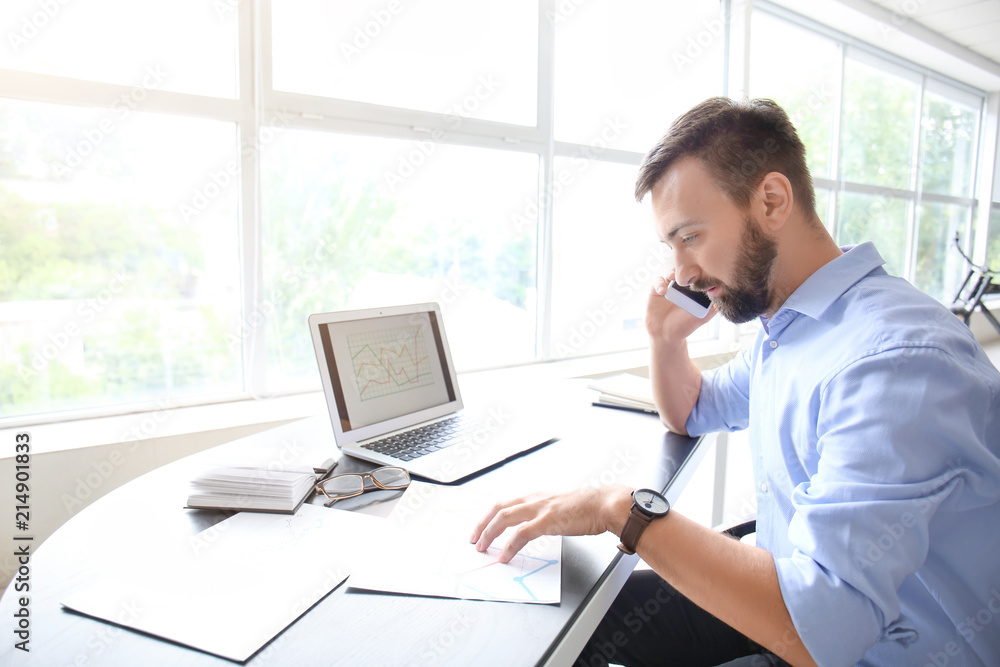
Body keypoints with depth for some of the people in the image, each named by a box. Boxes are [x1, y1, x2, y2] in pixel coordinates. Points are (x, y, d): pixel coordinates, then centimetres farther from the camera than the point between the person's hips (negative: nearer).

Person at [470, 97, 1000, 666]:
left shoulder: (896, 358, -30)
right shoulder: (785, 326, 3)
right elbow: (691, 415, 20)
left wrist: (626, 510, -31)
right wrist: (667, 338, 0)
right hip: (794, 605, 8)